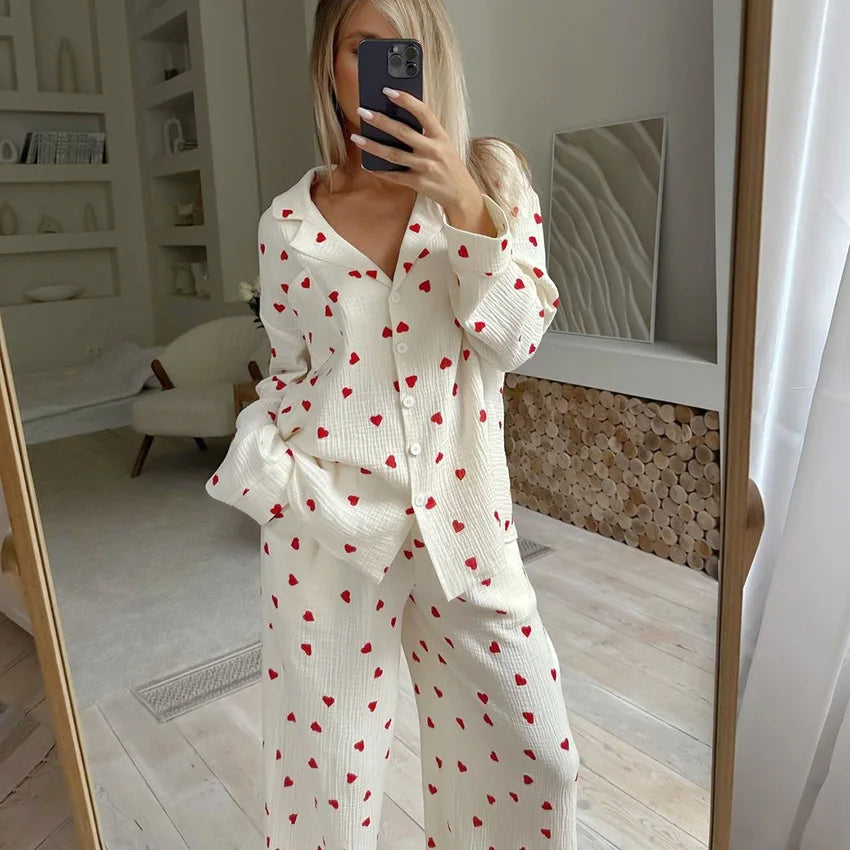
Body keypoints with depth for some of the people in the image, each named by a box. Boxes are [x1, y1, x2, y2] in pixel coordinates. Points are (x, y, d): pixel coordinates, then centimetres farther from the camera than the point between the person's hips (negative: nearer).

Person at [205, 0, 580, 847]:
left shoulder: (490, 176, 2)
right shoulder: (288, 222, 1)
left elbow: (515, 337, -8)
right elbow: (291, 372, 10)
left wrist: (466, 204, -18)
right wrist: (267, 470, -4)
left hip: (459, 506, 1)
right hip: (330, 515, 0)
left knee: (535, 744, 12)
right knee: (326, 750, 14)